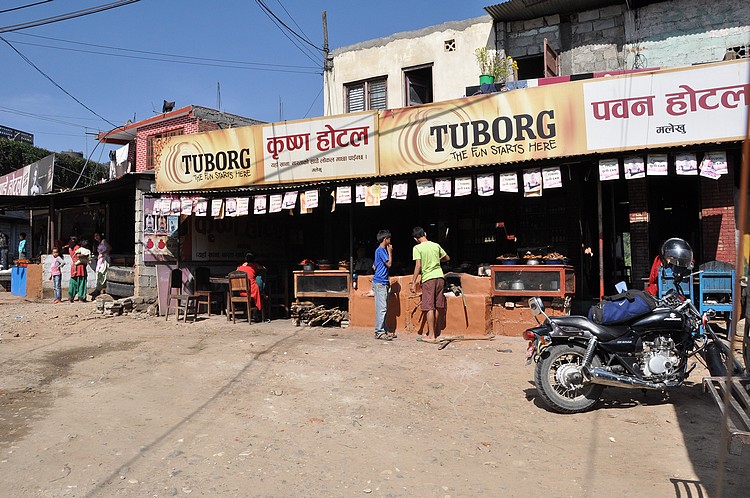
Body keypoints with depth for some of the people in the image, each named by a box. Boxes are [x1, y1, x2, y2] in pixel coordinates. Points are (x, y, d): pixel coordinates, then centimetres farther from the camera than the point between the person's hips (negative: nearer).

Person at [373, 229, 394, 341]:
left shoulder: (383, 250, 18)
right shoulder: (380, 250, -12)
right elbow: (389, 264, -13)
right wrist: (390, 252, -4)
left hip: (383, 282, 10)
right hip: (379, 282, -10)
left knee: (384, 308, 12)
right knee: (381, 308, -10)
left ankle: (384, 330, 17)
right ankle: (379, 332, -8)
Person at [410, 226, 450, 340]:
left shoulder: (417, 248, -6)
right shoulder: (436, 245, 10)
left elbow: (418, 266, -13)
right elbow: (447, 258, 23)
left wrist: (413, 282, -10)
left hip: (428, 278, -5)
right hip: (439, 276, 5)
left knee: (429, 308, -2)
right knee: (436, 307, 11)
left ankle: (431, 335, -1)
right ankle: (435, 332, 19)